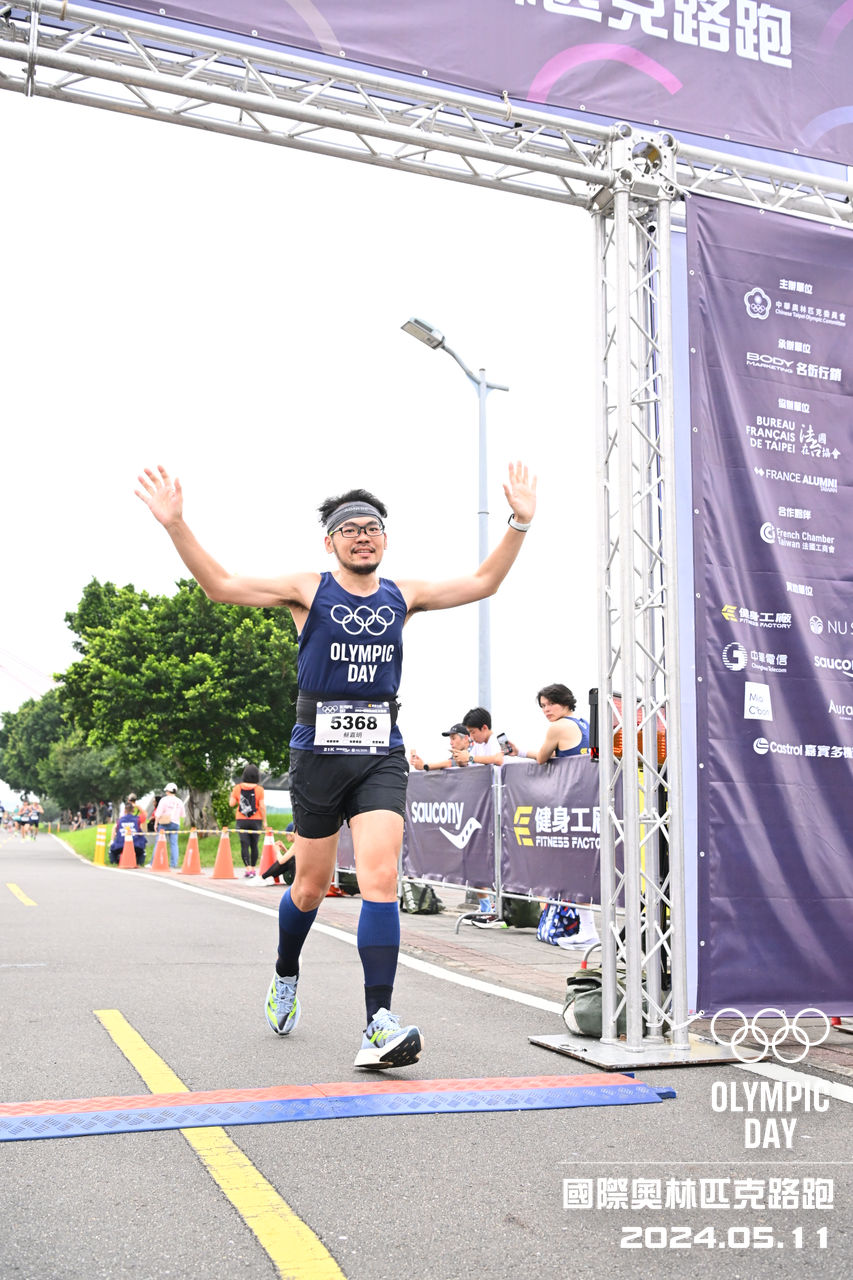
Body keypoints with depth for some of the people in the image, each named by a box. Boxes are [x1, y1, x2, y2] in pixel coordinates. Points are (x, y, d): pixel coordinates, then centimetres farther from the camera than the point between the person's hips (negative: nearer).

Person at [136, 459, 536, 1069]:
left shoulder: (402, 594, 10)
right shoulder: (308, 589, 2)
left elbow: (483, 583, 15)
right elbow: (221, 585, -5)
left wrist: (521, 522, 6)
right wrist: (176, 525, -16)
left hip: (382, 755, 1)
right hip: (318, 751, -1)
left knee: (380, 877, -15)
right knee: (311, 886, 11)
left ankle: (379, 1025, -16)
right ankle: (286, 978, 41)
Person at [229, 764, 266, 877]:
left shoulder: (238, 788, 0)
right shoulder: (259, 789, -5)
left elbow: (232, 804, 1)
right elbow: (262, 806, -9)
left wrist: (231, 797, 21)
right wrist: (264, 821, -3)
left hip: (241, 821, 0)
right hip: (256, 821, 0)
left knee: (244, 845, -2)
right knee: (254, 845, 10)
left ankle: (247, 867, -13)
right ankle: (253, 868, 14)